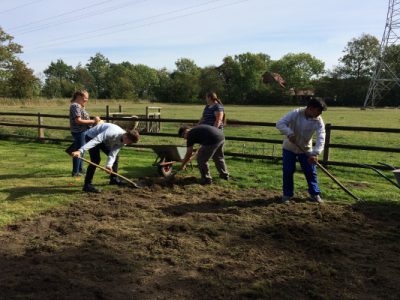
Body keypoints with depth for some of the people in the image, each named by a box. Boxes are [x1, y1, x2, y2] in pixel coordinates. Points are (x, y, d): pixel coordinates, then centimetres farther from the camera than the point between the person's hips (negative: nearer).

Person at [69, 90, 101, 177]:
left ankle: (80, 170, 29)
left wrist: (94, 120, 9)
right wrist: (92, 121, -21)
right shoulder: (76, 106, -16)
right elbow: (78, 120, -23)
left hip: (82, 131, 11)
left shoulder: (79, 106, 15)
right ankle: (75, 172, 3)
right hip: (79, 132, -11)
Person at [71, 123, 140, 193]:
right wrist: (80, 151, -53)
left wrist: (109, 165, -36)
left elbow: (113, 154, -17)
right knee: (96, 160, -22)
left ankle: (114, 179, 25)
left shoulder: (123, 142, -13)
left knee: (115, 156, 9)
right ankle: (87, 185, -17)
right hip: (92, 136, -8)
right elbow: (96, 140, -45)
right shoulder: (113, 133, -39)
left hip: (104, 140, 8)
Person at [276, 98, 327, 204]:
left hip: (306, 149, 2)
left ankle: (315, 194, 19)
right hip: (289, 147, -2)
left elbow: (321, 138, -26)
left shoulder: (318, 121, -18)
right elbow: (280, 124, -27)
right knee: (288, 171, 2)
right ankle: (287, 194, 16)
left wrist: (315, 154, -39)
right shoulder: (296, 113, -23)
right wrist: (289, 133, -43)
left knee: (311, 171, 3)